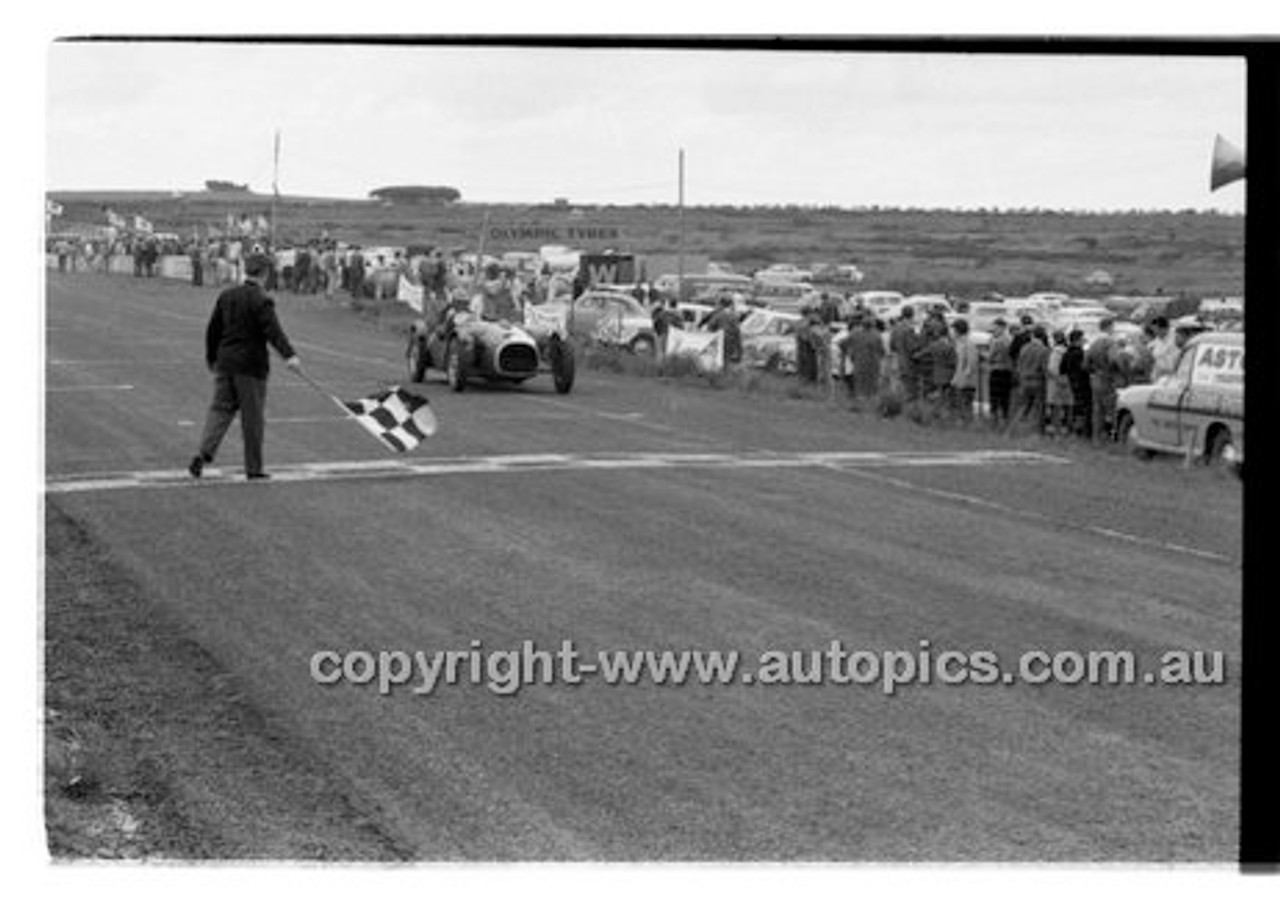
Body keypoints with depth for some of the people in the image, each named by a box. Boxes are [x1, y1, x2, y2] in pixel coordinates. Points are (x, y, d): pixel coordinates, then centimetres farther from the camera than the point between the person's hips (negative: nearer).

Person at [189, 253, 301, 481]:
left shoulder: (226, 296, 8)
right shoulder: (261, 301, -11)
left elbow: (212, 330, 15)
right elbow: (273, 330, -25)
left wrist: (212, 358, 28)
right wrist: (289, 355, -35)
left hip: (225, 362, 5)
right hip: (251, 366, -5)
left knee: (220, 409, 10)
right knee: (253, 418, 3)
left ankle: (204, 453, -10)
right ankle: (253, 469, 9)